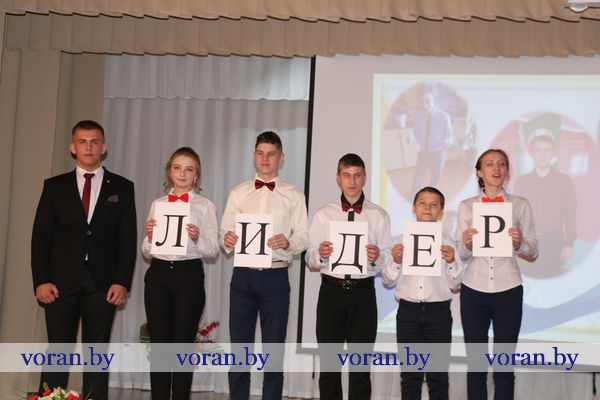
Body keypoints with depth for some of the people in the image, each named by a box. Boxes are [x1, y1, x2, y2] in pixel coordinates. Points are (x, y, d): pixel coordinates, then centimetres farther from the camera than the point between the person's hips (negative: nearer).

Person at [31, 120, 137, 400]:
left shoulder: (122, 188, 7)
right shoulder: (54, 186, 8)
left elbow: (128, 239, 3)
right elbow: (40, 236, 4)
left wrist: (122, 282, -6)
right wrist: (41, 281, -5)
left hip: (103, 283, 0)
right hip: (61, 282, 0)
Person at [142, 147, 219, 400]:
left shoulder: (204, 206, 3)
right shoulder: (158, 204, 11)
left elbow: (213, 250, -2)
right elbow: (147, 252, 11)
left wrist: (197, 239, -21)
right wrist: (148, 236, -9)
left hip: (188, 276, -3)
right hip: (158, 276, 3)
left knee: (183, 345, 2)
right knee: (159, 344, 6)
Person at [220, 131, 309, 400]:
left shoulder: (293, 196, 6)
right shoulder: (239, 193, 11)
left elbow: (303, 237, -2)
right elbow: (225, 232, 6)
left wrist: (288, 242, -22)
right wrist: (227, 239, -16)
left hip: (275, 277, -2)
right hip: (243, 276, 2)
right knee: (239, 348, 7)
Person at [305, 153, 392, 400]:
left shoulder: (379, 216, 5)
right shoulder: (323, 215, 7)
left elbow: (387, 261, 2)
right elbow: (310, 259, 6)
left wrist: (377, 258, -20)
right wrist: (319, 255, -15)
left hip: (363, 293, 0)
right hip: (331, 291, 1)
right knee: (329, 363, 7)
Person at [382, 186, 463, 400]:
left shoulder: (446, 243, 3)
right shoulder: (401, 240, 4)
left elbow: (455, 284, 3)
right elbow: (388, 281, 5)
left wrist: (451, 262, -13)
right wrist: (396, 262, -13)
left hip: (438, 311, 0)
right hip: (408, 310, 1)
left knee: (438, 374, 6)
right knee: (410, 373, 8)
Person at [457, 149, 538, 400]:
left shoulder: (520, 205, 4)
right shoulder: (466, 207, 5)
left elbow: (533, 254, 3)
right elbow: (462, 255, 3)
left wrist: (519, 244, -18)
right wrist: (466, 244, -19)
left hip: (508, 292, 0)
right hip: (473, 291, 1)